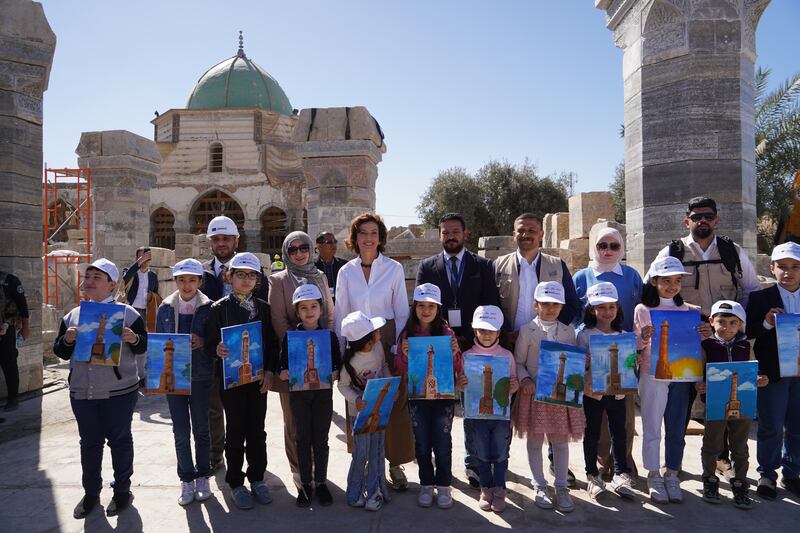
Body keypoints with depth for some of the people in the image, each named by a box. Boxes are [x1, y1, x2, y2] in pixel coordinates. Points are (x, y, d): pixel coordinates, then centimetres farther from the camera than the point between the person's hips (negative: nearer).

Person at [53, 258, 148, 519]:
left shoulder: (127, 313, -5)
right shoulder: (72, 316, 7)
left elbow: (144, 346, -4)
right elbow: (60, 352, 11)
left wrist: (134, 338, -25)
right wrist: (66, 340, -10)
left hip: (119, 391, -4)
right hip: (81, 391, 4)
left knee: (119, 440, 7)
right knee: (89, 442, 15)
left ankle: (122, 491, 21)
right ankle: (91, 493, 29)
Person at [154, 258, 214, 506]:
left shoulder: (208, 307, -3)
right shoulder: (165, 308, 3)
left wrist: (202, 343, -19)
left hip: (201, 376, -1)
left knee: (201, 428, 10)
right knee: (181, 431, 4)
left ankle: (202, 477, 25)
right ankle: (187, 479, 19)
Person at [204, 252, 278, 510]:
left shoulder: (263, 307, 5)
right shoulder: (219, 308, -2)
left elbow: (272, 343, 5)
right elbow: (210, 343, -4)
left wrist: (269, 371, -4)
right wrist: (217, 349, -26)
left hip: (258, 377, 2)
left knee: (257, 430, 10)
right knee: (235, 431, 7)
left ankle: (257, 478, 25)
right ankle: (236, 483, 20)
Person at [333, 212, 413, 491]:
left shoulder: (394, 269, -1)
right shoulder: (346, 272, 5)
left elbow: (402, 312, 2)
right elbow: (340, 315, 8)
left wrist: (400, 346, -5)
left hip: (387, 341, -1)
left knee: (394, 402, -1)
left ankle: (395, 463, 13)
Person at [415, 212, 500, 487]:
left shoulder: (483, 266, 6)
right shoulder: (427, 267, 7)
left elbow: (490, 307, 1)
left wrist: (470, 338, -10)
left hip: (474, 344, 0)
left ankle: (473, 462, 18)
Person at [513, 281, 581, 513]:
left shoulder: (568, 331, 5)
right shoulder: (527, 330, -3)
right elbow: (518, 362, 0)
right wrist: (525, 380, -15)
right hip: (535, 392, -2)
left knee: (561, 440, 8)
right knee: (535, 440, 8)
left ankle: (561, 487, 22)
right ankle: (539, 486, 23)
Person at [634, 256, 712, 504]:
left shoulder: (686, 310, 8)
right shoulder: (643, 310, -3)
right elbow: (635, 347, -1)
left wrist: (704, 335, -7)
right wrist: (642, 338, -22)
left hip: (680, 376, 3)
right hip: (652, 375, -3)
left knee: (676, 429, 11)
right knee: (652, 428, 4)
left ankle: (672, 475, 25)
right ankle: (654, 476, 18)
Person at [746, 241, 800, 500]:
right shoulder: (760, 299, -2)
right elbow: (747, 333, -6)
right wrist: (766, 324, -21)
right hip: (772, 372, -3)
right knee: (771, 427, 5)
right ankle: (767, 475, 18)